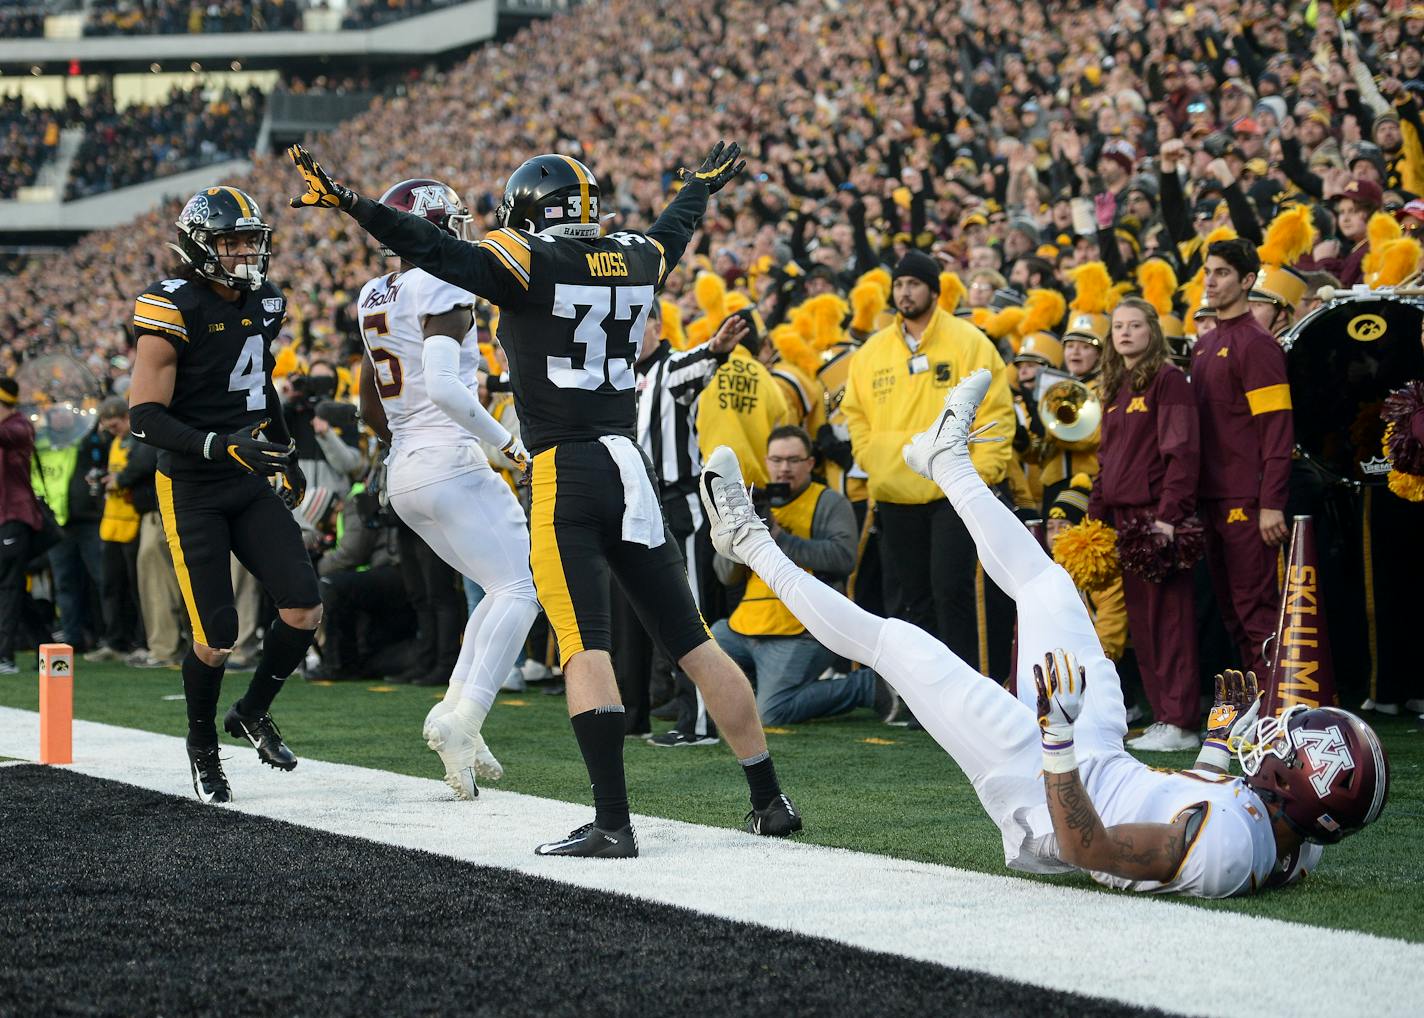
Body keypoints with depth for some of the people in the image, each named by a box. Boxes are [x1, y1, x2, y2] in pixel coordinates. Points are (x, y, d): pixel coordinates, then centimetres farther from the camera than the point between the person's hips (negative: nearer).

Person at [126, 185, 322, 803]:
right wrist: (222, 445, -30)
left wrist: (286, 454, 20)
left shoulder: (261, 305, 7)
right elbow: (145, 417, -19)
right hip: (191, 491, -6)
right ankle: (202, 745, 19)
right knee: (216, 636, -7)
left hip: (250, 485, 6)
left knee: (305, 608, -6)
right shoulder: (173, 311, -16)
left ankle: (253, 714, 19)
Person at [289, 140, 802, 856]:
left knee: (584, 645, -10)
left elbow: (436, 251, -19)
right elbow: (675, 228, 34)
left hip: (564, 473, -6)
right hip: (629, 470, 6)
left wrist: (347, 202, -19)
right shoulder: (636, 260, 12)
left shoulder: (527, 262, -7)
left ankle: (612, 823, -17)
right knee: (693, 642, 10)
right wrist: (704, 184, 55)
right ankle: (770, 801, 14)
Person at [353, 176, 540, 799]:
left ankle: (455, 708, 5)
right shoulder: (443, 291, -12)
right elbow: (443, 387, -25)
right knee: (520, 589, -7)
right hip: (450, 463, -9)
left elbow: (370, 407, 22)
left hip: (403, 477, 9)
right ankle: (462, 720, -20)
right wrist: (507, 442, -15)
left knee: (504, 590, 17)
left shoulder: (374, 298, 14)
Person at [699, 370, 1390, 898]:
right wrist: (1224, 735, 15)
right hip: (1106, 765, 7)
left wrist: (1058, 737, -44)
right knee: (1050, 589, 16)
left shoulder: (1226, 846, -43)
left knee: (895, 640, 1)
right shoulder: (1298, 843, -17)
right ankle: (949, 460, 42)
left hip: (1048, 798, -7)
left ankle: (752, 544, 23)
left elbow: (1088, 849, -38)